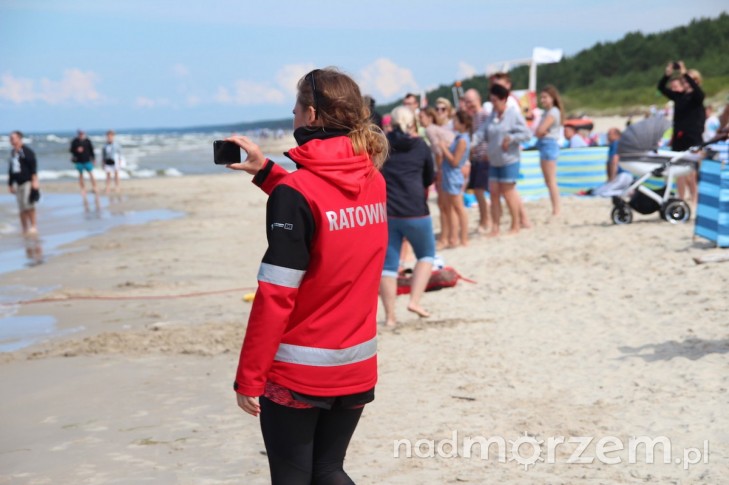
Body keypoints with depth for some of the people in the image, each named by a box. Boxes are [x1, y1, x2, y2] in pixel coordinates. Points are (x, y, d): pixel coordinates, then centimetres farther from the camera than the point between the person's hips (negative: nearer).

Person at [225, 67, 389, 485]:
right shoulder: (373, 180, 1)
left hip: (298, 370, -6)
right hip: (357, 365, 6)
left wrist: (248, 377, -12)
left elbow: (276, 296, -19)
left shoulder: (295, 190, -18)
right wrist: (265, 170, 18)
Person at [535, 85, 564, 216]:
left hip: (549, 145, -10)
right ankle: (555, 210, 15)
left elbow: (541, 130, -21)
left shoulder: (553, 112, -13)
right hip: (544, 146, 10)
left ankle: (556, 211, -10)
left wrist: (541, 132, -1)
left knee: (551, 182, -10)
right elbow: (538, 131, 12)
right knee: (548, 182, 12)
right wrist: (540, 132, -8)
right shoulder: (547, 112, 17)